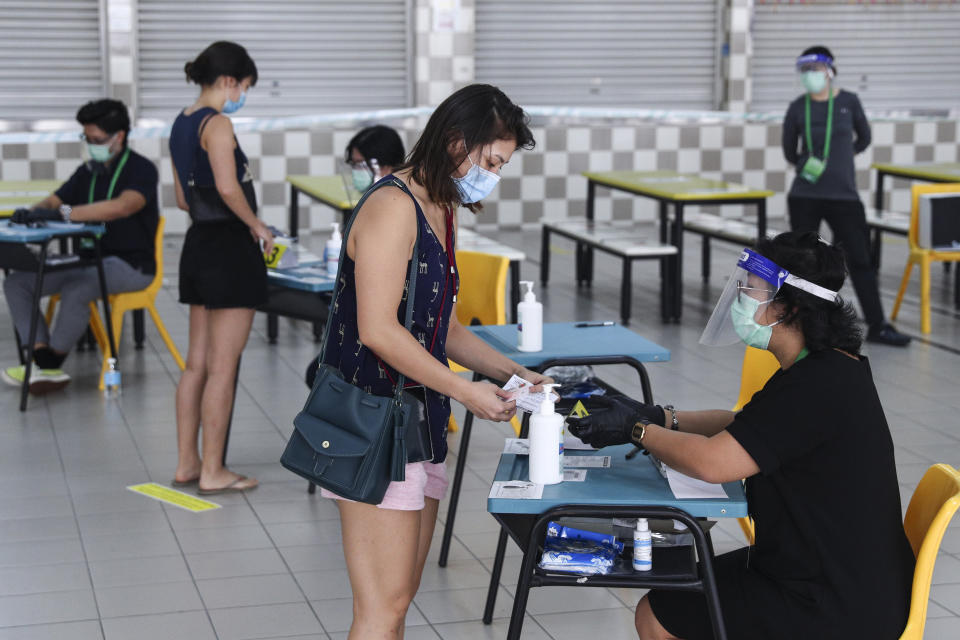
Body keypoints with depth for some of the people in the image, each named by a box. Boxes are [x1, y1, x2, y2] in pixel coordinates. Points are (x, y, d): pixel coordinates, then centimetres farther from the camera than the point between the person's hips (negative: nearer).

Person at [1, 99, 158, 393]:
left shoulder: (141, 170, -12)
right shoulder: (88, 172, 12)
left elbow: (122, 206, -31)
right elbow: (54, 201, 11)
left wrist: (64, 212, -36)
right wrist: (31, 213, -15)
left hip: (130, 266, -8)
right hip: (87, 259, 8)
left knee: (75, 290, -35)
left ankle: (50, 366, -15)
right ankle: (44, 362, -17)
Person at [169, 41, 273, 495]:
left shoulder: (182, 124, 14)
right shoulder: (217, 124, -14)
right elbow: (228, 188, -26)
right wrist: (257, 225, -11)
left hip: (198, 244, 9)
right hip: (229, 247, -9)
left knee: (197, 363, 14)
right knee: (222, 367, -2)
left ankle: (187, 463, 21)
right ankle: (212, 471, 4)